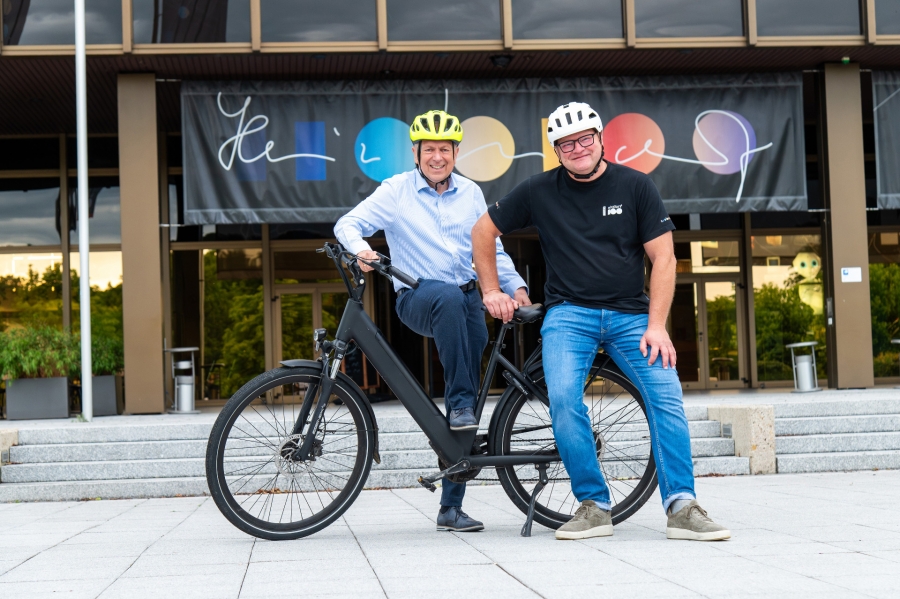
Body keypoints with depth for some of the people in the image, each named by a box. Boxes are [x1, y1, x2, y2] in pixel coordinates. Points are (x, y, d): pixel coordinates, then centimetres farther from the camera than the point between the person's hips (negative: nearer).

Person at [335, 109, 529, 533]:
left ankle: (451, 507, 4)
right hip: (416, 297, -3)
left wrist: (515, 284, 2)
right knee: (449, 296, -41)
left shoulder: (471, 194, 12)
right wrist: (360, 249, -24)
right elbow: (348, 224, -3)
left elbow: (492, 248, 18)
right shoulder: (397, 191, 3)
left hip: (467, 301, 4)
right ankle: (460, 403, -32)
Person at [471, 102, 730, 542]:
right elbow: (484, 230, 15)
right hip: (569, 312, 0)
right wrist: (491, 291, 10)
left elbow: (663, 258, -1)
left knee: (666, 394, -19)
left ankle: (682, 507, -14)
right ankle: (593, 506, -12)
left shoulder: (635, 186, 1)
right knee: (563, 399, -23)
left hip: (630, 314, 0)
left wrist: (656, 325, -11)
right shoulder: (539, 192, 3)